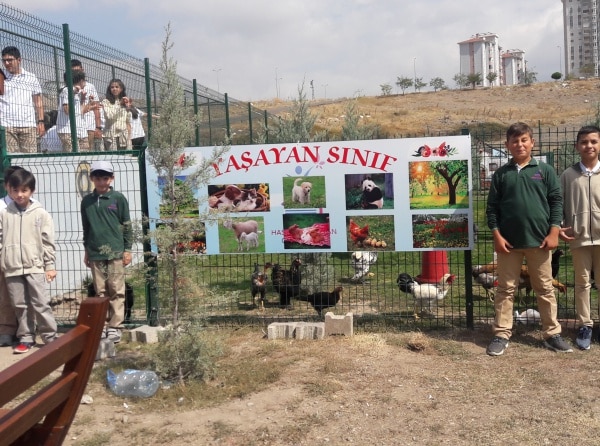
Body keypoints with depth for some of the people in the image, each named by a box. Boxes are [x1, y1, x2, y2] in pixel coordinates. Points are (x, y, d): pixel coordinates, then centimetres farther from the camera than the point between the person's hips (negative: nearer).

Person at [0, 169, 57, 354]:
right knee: (20, 305, 9)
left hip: (35, 266, -2)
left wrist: (50, 265, -1)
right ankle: (26, 338, 18)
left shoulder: (41, 214, 0)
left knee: (41, 303, -3)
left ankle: (50, 337, 6)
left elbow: (47, 241, 1)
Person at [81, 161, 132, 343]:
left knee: (116, 291, 0)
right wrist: (87, 250, 16)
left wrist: (127, 249, -1)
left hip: (116, 252, -3)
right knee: (100, 292, 7)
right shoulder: (87, 201, 9)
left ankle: (114, 327, 5)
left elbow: (126, 225, 1)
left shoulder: (119, 198, 0)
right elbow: (86, 228, 16)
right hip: (95, 253, 3)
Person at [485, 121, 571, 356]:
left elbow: (556, 201, 2)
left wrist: (553, 232, -6)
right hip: (509, 241, 0)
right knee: (506, 289, 6)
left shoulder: (545, 170, 4)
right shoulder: (501, 174, 5)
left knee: (545, 289, 9)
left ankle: (552, 334, 19)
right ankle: (501, 335, 13)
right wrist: (496, 235, -5)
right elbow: (492, 207, 4)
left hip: (539, 240, 0)